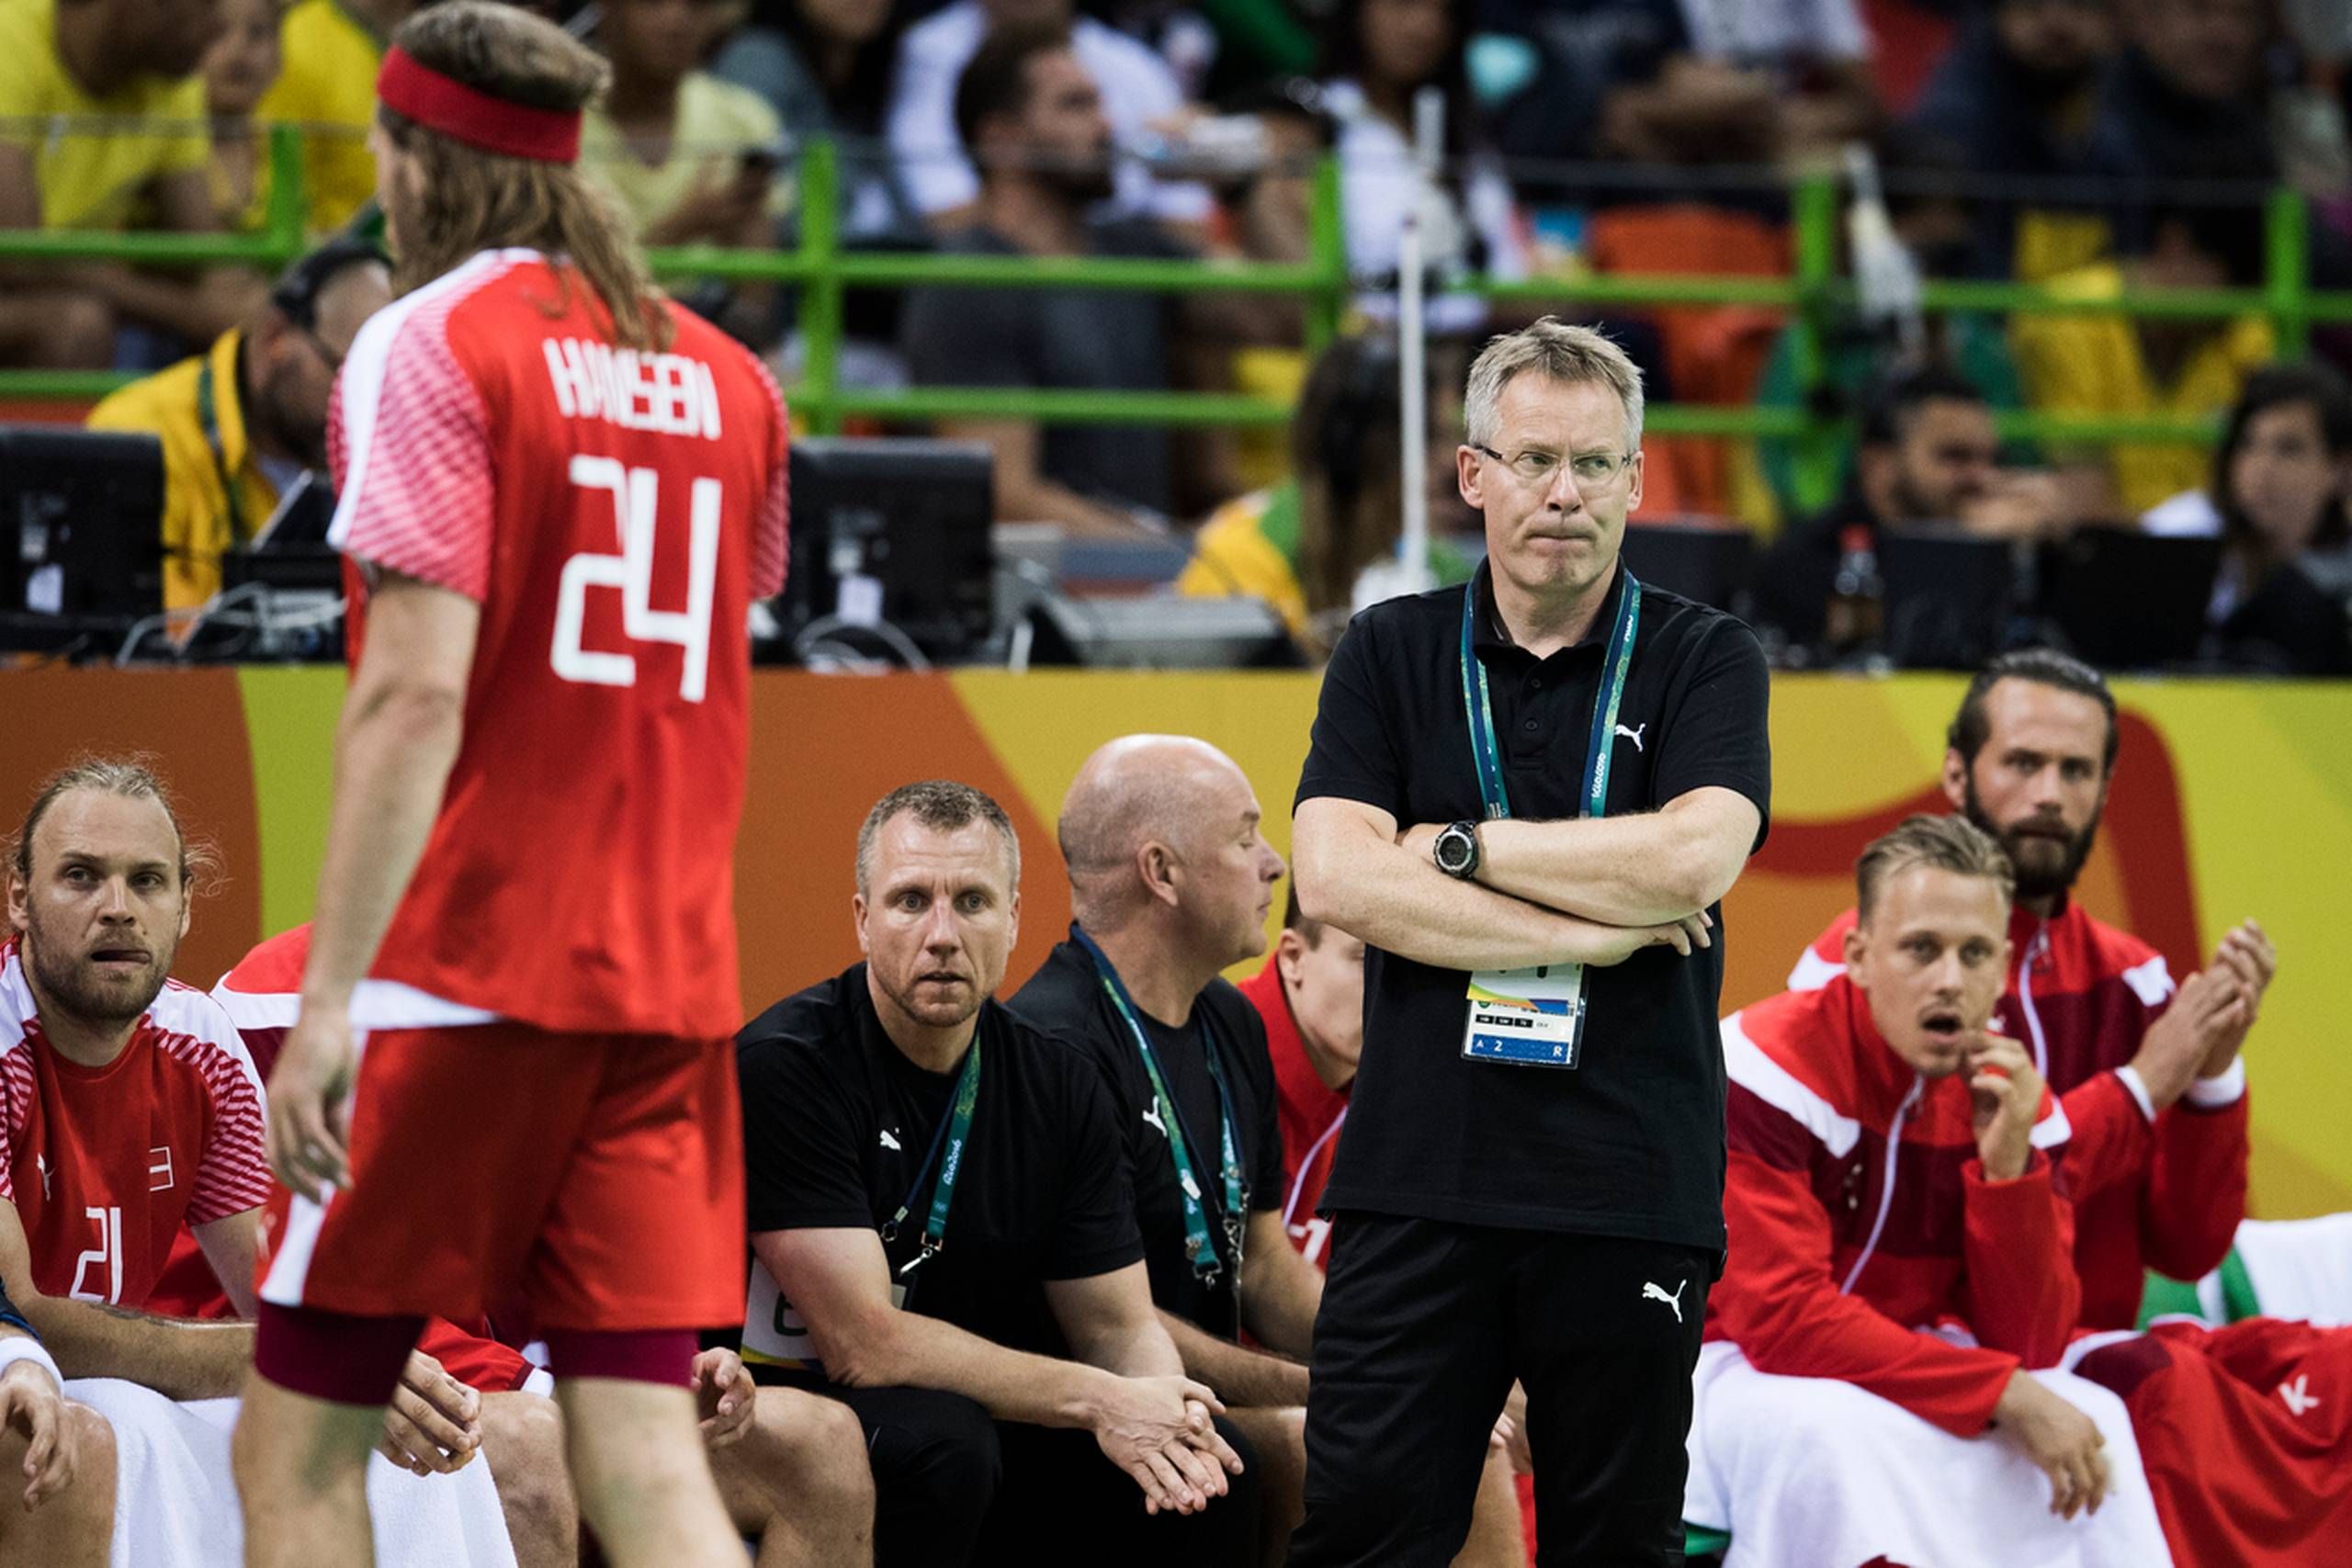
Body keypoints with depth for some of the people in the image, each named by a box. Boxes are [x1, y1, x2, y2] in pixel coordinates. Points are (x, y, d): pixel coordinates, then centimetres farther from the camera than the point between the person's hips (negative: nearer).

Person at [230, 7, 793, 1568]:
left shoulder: (431, 344, -6)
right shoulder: (725, 375, 12)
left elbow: (416, 692, -15)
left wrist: (329, 996, -17)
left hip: (460, 969, -6)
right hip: (669, 977, 6)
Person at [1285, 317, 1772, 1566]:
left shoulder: (1706, 662, 6)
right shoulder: (1391, 655, 9)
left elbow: (1695, 858, -12)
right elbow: (1335, 878, -5)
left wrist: (1460, 847, -5)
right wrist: (1592, 930, -9)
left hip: (1631, 1189, -1)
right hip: (1419, 1177, 1)